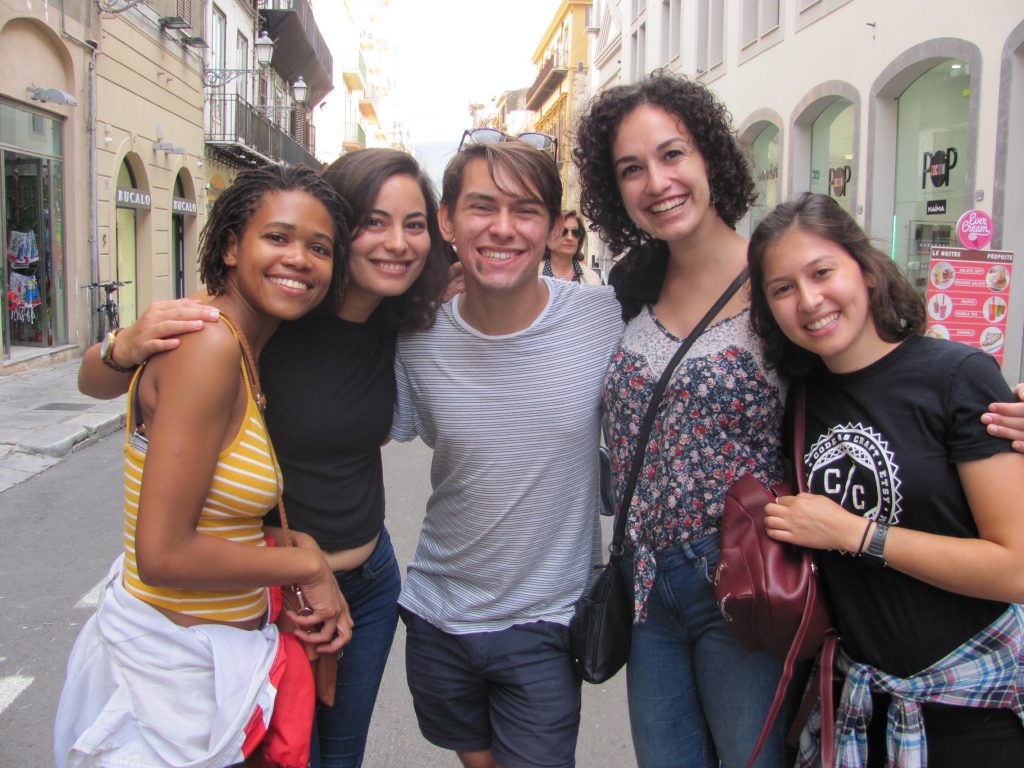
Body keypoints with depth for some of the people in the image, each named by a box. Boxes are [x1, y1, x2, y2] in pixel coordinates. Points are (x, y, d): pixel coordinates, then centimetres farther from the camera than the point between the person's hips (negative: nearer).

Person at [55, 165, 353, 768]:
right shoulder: (209, 343, -23)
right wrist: (307, 564, -14)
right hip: (176, 665, -9)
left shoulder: (250, 353, 4)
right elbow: (163, 554, -25)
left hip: (223, 646, 9)